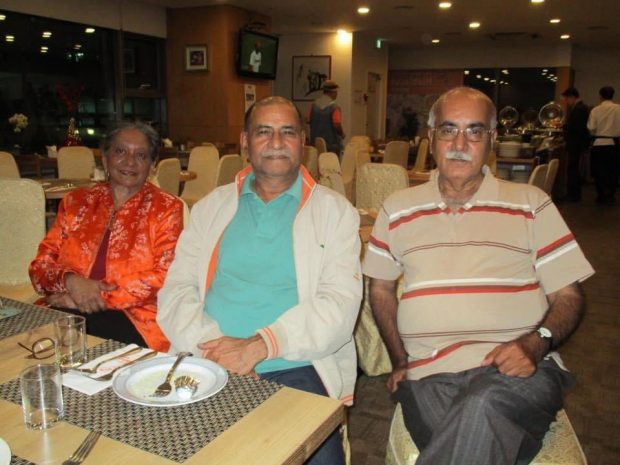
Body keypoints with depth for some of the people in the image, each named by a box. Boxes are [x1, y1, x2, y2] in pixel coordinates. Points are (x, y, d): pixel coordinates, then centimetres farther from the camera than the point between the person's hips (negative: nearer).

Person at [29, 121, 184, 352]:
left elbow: (164, 278, -6)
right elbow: (40, 265, 12)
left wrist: (98, 297, -13)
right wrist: (71, 281, -11)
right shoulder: (76, 202, 16)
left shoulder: (166, 208, 5)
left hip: (135, 319, -3)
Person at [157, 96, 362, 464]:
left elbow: (340, 303, -5)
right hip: (208, 364, 2)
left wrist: (260, 345, -17)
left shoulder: (335, 211, 7)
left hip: (296, 368, -1)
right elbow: (177, 290, 8)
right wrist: (210, 345, -12)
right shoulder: (212, 207, 15)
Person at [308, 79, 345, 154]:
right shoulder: (334, 106, -14)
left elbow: (308, 121, 4)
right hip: (332, 145, -5)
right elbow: (337, 125, -19)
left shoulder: (314, 104, 1)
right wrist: (342, 134, 0)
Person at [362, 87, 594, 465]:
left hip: (519, 370, 0)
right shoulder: (398, 209, 15)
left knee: (482, 407, -35)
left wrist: (535, 344, -12)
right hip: (429, 374, 0)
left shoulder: (531, 203, 11)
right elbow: (381, 288, 21)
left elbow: (568, 296, 9)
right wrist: (400, 360, 8)